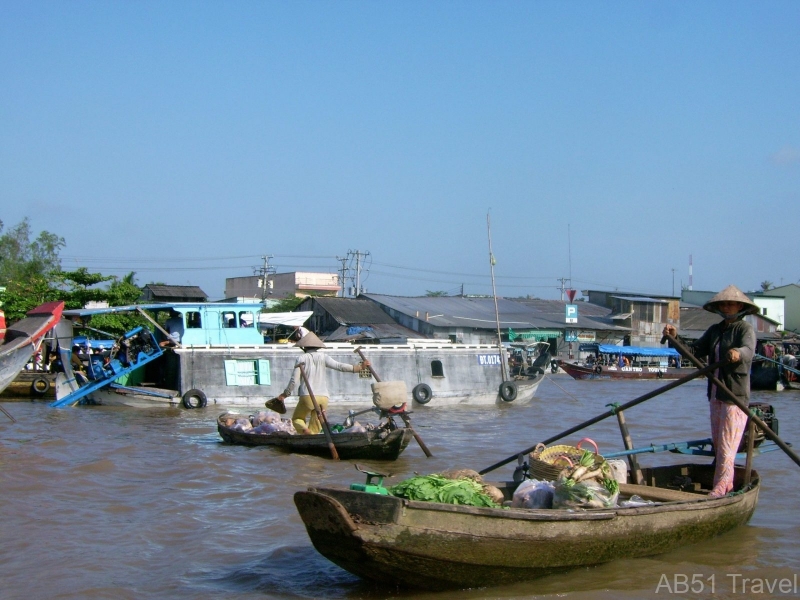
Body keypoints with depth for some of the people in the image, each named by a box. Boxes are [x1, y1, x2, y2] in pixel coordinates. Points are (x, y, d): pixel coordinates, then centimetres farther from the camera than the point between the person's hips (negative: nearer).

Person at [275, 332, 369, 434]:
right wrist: (360, 367, -4)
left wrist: (285, 394, 11)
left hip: (307, 396, -2)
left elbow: (294, 380, -1)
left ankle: (305, 430, -12)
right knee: (314, 428, 11)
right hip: (323, 397, 2)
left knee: (297, 418, 19)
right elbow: (339, 366, -5)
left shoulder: (302, 359, 2)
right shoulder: (323, 357, 6)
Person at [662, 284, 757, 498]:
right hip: (716, 394, 8)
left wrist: (738, 353, -50)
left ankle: (720, 489, -9)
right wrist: (675, 338, -3)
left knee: (726, 444, -9)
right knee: (717, 443, 14)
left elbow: (749, 350, -27)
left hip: (735, 394, -8)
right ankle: (726, 485, 25)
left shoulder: (745, 329, -8)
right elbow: (695, 351, 11)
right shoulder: (715, 330, 14)